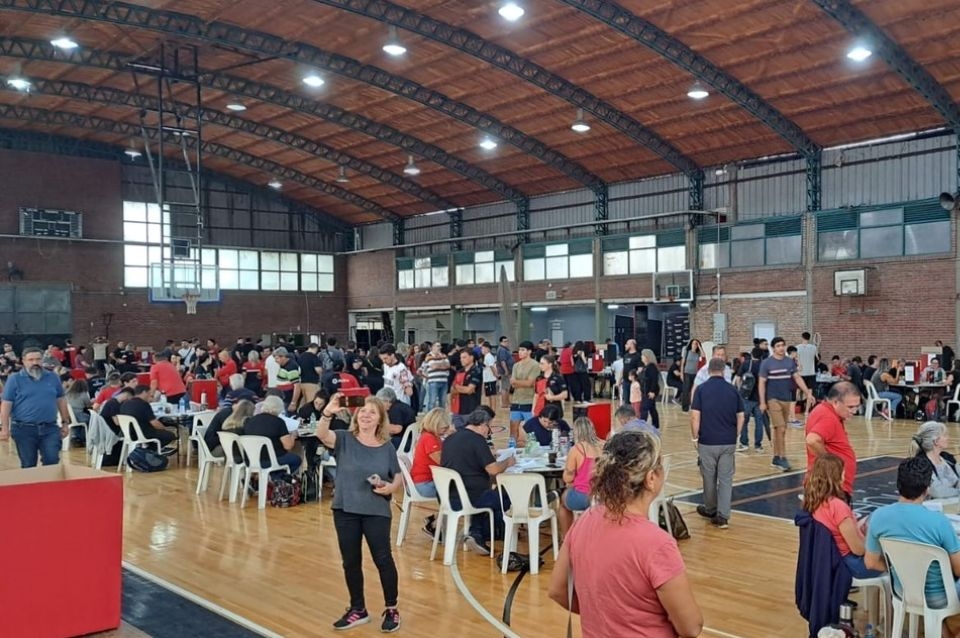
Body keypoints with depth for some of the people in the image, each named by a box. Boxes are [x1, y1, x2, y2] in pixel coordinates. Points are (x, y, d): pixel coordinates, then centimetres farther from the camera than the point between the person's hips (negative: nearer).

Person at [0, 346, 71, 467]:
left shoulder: (53, 377, 8)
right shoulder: (14, 379, -1)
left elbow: (61, 401, 14)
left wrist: (65, 423, 12)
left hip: (50, 428, 2)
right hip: (24, 429, -2)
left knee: (52, 461, -3)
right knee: (28, 465, 7)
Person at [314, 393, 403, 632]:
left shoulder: (387, 447, 0)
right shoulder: (344, 439, -3)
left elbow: (399, 479, 6)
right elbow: (322, 434, -24)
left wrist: (390, 487, -17)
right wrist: (328, 412, -43)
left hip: (376, 511, -1)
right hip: (345, 509, 1)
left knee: (383, 559, -1)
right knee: (350, 561, 11)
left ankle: (391, 610, 17)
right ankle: (358, 609, 28)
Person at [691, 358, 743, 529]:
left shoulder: (702, 389, -5)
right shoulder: (733, 390, 3)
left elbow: (695, 417, -9)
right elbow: (740, 417, 5)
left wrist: (695, 438, 2)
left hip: (707, 441, -2)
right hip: (729, 442, 2)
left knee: (709, 478, 13)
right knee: (726, 479, 5)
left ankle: (710, 510, 29)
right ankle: (723, 516, -1)